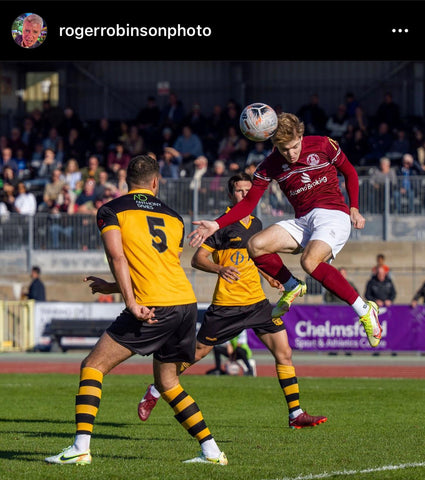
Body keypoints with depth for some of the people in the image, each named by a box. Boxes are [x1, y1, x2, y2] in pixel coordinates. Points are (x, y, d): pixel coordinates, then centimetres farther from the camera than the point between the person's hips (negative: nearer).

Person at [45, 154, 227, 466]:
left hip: (153, 309, -6)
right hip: (187, 302, 6)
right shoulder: (174, 217, 22)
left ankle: (81, 447, -11)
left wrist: (132, 303, -14)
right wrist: (111, 287, 33)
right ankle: (211, 450, 13)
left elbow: (117, 257, -8)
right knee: (167, 382, 21)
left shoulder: (111, 211, 6)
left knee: (93, 367, 2)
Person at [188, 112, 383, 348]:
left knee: (310, 262, -34)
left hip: (333, 215, -5)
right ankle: (292, 287, 10)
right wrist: (216, 225, -7)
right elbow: (249, 203, 5)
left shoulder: (323, 145, -5)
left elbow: (350, 172, 11)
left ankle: (365, 309, -21)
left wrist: (354, 208, 3)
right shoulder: (270, 166, 2)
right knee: (256, 246, -17)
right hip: (302, 221, 5)